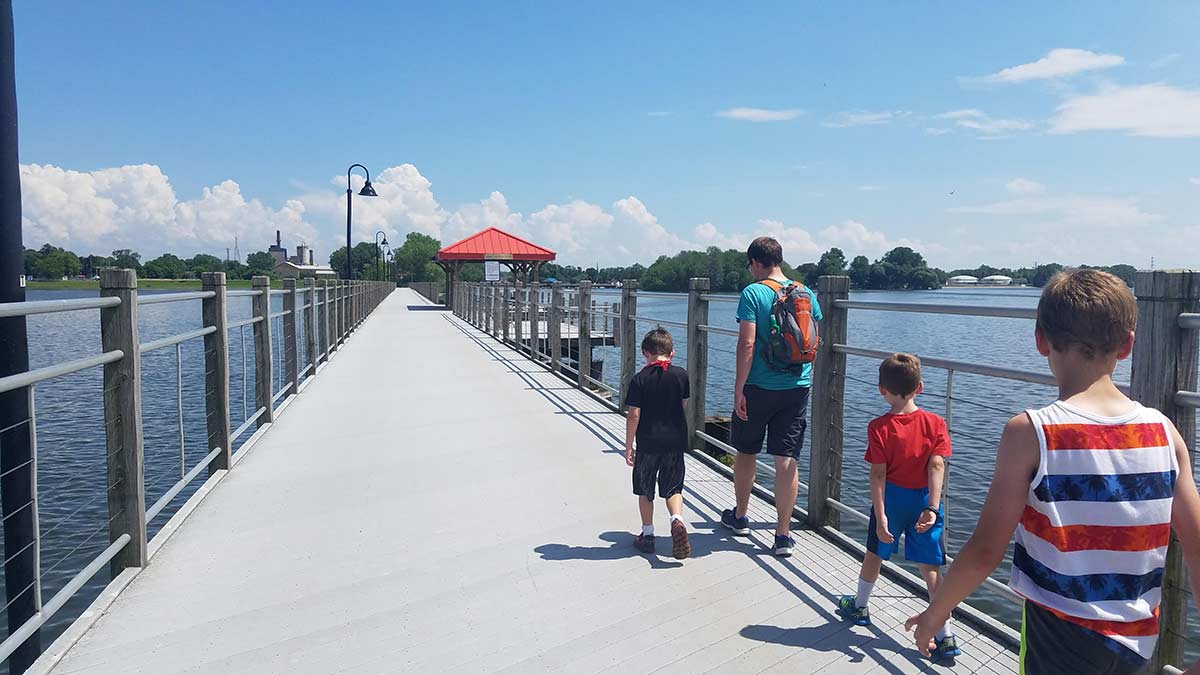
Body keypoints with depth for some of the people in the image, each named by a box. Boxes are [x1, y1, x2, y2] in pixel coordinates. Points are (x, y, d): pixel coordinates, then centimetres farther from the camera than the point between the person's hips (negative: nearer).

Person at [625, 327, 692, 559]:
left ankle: (647, 535, 20)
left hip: (647, 443, -2)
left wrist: (629, 446, -3)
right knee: (673, 488, 13)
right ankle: (677, 520, -13)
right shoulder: (681, 375, -1)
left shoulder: (640, 379, -9)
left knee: (645, 490, 13)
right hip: (675, 441, 2)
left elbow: (634, 415, -11)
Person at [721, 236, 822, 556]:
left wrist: (738, 389, -12)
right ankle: (783, 534, 8)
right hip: (797, 388, 4)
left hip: (759, 387, -4)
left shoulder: (753, 293, -10)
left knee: (746, 452, 15)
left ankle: (740, 516, 32)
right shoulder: (806, 293, 5)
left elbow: (747, 344, -16)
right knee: (787, 460, 5)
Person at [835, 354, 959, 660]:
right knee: (931, 567, 7)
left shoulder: (879, 427, -13)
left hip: (892, 498, -2)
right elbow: (937, 466, -14)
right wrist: (932, 507, -16)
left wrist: (880, 516, -14)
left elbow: (878, 475, -15)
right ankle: (946, 637, 7)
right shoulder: (935, 423, -5)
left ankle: (859, 606, 39)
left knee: (875, 555, 18)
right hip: (924, 499, 2)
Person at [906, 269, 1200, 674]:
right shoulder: (1165, 433, -6)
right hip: (1138, 641, 4)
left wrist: (935, 611, -1)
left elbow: (985, 552, -17)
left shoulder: (1030, 433, -19)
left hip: (1059, 637, -4)